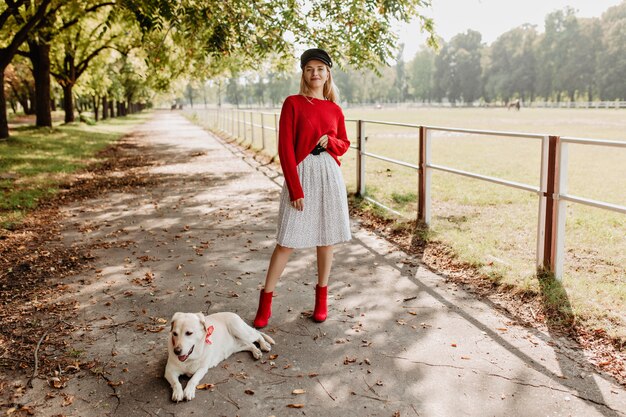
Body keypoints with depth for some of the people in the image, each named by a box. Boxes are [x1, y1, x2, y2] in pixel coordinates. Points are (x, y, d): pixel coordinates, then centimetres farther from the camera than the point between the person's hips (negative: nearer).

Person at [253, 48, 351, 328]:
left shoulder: (335, 110, 9)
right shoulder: (293, 103, -2)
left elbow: (344, 145, 19)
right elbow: (285, 149, -7)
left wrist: (331, 141, -6)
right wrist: (296, 189, -12)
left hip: (330, 175, 4)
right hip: (302, 174, -4)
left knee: (327, 238, 8)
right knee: (287, 241, -3)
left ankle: (321, 298, 23)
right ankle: (265, 302, 9)